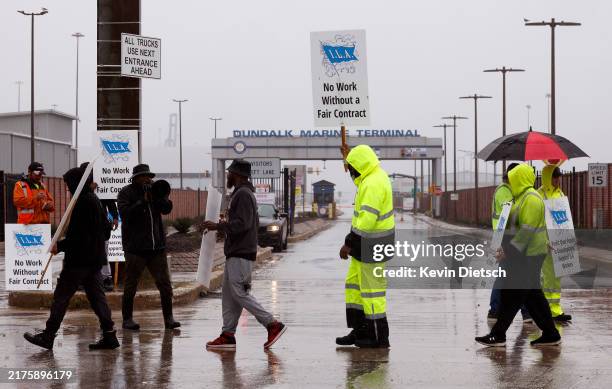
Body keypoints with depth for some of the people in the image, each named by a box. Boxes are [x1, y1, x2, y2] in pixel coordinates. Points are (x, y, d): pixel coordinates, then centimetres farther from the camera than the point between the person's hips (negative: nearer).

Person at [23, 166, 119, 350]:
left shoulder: (83, 202, -16)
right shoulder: (95, 200, 14)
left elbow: (78, 235, -21)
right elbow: (106, 231, 20)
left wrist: (60, 245, -12)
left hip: (79, 259, -9)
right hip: (95, 259, 9)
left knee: (61, 296, -1)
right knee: (96, 296, 9)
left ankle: (48, 335, 4)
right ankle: (109, 335, 4)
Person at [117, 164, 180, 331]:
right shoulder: (126, 193, 0)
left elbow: (167, 208, 1)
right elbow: (125, 213, -14)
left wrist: (157, 195, -12)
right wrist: (143, 201, -17)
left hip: (157, 245, 4)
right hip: (135, 246, -4)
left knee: (165, 283, 0)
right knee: (131, 285, 3)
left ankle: (168, 318, 6)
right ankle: (127, 319, 11)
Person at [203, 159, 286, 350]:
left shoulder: (243, 194, -13)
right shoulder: (242, 193, 21)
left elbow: (243, 223, -23)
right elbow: (254, 223, 25)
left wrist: (218, 226, -17)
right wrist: (222, 225, 20)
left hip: (240, 255, -11)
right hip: (235, 254, 11)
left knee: (240, 293, -12)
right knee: (228, 294, 8)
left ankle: (273, 325, -11)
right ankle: (228, 335, 7)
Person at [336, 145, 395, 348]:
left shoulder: (372, 185, -23)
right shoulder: (377, 177, 11)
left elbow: (366, 220, -27)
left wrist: (348, 243, -23)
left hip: (371, 243, -10)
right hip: (367, 241, 10)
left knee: (371, 287, 0)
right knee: (354, 283, 14)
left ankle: (379, 337, 10)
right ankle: (360, 331, 19)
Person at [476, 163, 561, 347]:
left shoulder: (531, 199, -17)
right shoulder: (523, 197, 16)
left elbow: (527, 230, -23)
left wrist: (509, 251, -22)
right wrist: (506, 247, 15)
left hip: (529, 256, -10)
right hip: (524, 254, 10)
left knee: (512, 294, -4)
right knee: (533, 295, 12)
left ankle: (497, 335, 1)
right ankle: (550, 334, 15)